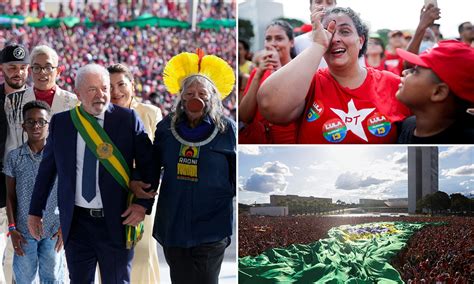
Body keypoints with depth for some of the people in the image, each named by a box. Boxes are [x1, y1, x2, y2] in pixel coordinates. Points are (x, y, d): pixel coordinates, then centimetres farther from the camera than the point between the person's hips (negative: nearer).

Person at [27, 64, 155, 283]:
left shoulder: (127, 119, -3)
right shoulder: (60, 122, 3)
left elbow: (148, 164, -1)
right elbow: (47, 169, 11)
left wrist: (143, 203, -12)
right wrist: (35, 211, 12)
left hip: (117, 221, -2)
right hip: (76, 222, 2)